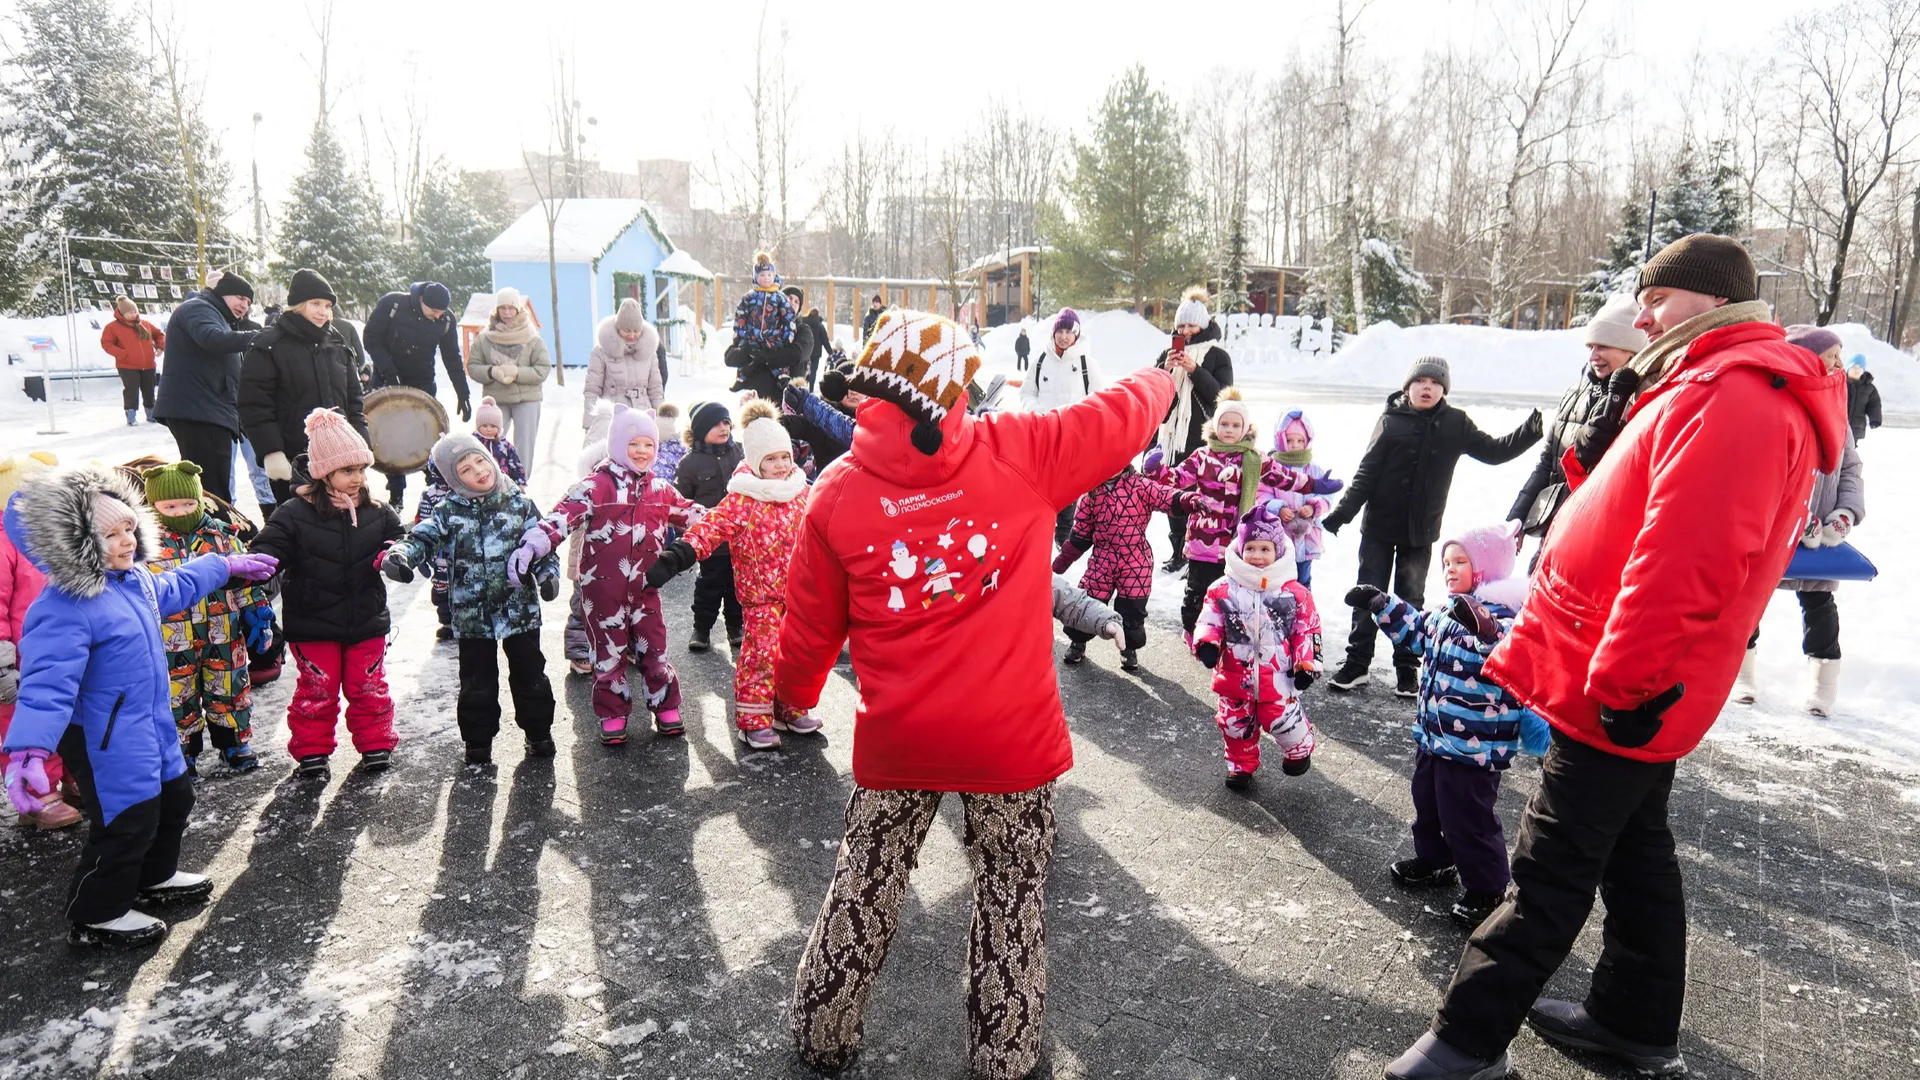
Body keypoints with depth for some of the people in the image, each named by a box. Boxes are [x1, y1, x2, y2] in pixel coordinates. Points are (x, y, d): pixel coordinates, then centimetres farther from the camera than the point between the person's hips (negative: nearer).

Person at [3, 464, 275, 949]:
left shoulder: (132, 579, 0)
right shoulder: (64, 609, -28)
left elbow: (173, 589, 24)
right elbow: (47, 684, -35)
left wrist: (226, 566, 35)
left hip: (151, 723, 10)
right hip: (105, 739, -10)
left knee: (174, 799, 23)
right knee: (128, 820, -1)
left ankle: (155, 878, 46)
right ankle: (95, 918, 20)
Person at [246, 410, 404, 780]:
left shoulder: (378, 512, -1)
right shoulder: (295, 514, -10)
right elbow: (268, 550, -12)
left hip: (366, 621, 2)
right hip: (313, 625, -2)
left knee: (368, 687, 13)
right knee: (317, 690, 10)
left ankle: (375, 744, 28)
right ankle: (311, 751, 25)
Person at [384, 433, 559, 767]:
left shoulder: (519, 503, -1)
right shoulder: (448, 511, -3)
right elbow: (423, 538, -10)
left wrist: (548, 572, -14)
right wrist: (398, 555, -31)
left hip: (520, 608, 0)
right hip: (473, 614, 0)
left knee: (529, 673, 12)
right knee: (477, 682, 10)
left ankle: (538, 732, 29)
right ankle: (478, 742, 26)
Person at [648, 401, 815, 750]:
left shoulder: (800, 492, 4)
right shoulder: (741, 500, -14)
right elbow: (710, 528, -26)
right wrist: (675, 557, -38)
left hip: (798, 591, 6)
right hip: (760, 593, -5)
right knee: (762, 653, -5)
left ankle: (789, 710, 29)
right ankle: (752, 721, 7)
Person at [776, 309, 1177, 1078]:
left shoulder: (838, 494, -6)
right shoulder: (1022, 453, -10)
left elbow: (811, 626, 2)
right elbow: (1124, 415, 4)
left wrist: (794, 693, 23)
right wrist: (1160, 380, 27)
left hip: (896, 740, 2)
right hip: (1012, 737, -1)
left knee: (866, 884, 22)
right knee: (1011, 894, 18)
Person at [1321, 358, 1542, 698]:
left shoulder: (1456, 424, 0)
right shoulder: (1391, 420, -5)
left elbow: (1493, 451, 5)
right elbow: (1366, 472, -4)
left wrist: (1532, 430, -10)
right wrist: (1343, 511, -9)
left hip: (1420, 531, 1)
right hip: (1379, 525, -1)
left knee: (1411, 599, 10)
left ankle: (1407, 667, 20)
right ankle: (1357, 663, 15)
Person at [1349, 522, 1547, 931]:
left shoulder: (1503, 613, -20)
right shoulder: (1449, 610, 7)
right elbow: (1416, 628, 25)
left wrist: (1486, 630, -54)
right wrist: (1382, 605, 16)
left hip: (1474, 746, -9)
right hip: (1433, 733, 9)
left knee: (1468, 818, 2)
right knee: (1427, 803, 23)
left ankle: (1486, 890, 20)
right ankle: (1434, 861, 43)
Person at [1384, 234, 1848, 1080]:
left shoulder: (1735, 399, -18)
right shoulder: (1711, 391, 17)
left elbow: (1684, 561, -27)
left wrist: (1623, 681, -24)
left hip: (1622, 696, -10)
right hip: (1637, 689, 10)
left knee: (1551, 868, -3)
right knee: (1632, 849, 19)